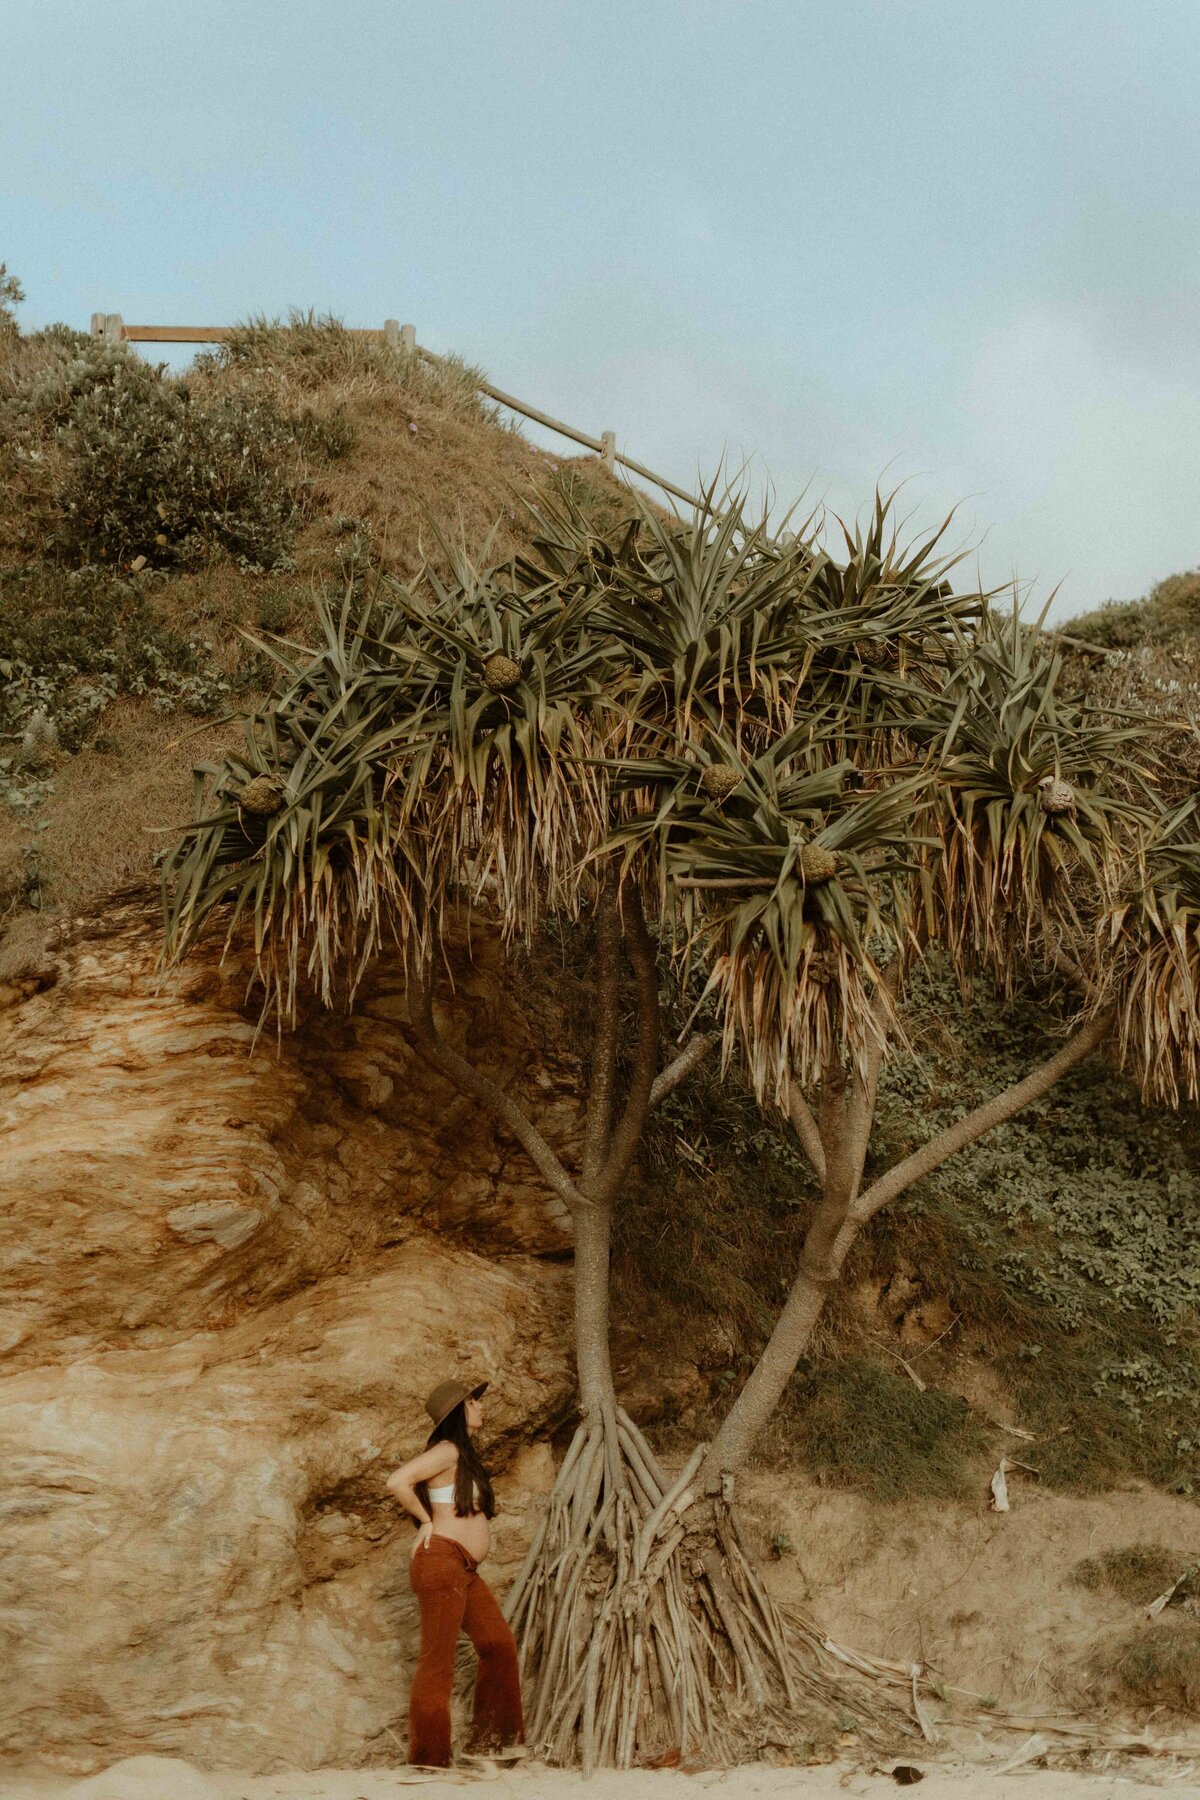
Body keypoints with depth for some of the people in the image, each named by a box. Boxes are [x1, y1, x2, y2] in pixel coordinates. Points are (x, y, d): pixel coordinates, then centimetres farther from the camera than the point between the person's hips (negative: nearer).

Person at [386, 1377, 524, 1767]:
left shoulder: (464, 1454, 18)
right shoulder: (447, 1450, -12)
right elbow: (398, 1482, -24)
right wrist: (426, 1521, -11)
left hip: (465, 1570, 10)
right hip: (441, 1561, -10)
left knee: (499, 1644, 11)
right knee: (438, 1661, -5)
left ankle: (488, 1738, 20)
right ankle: (429, 1760, 2)